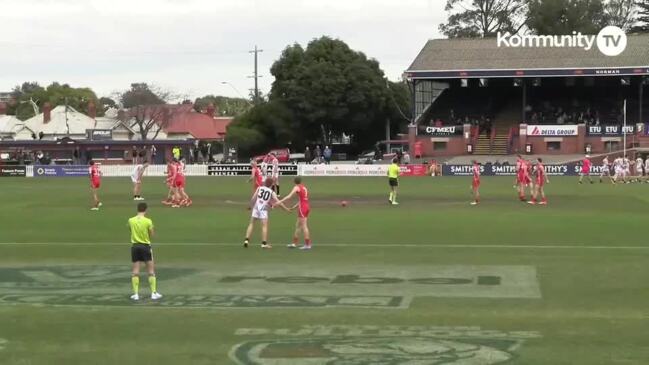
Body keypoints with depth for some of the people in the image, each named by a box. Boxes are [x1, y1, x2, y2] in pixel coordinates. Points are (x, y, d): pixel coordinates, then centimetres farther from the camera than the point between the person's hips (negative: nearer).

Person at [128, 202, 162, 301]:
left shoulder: (131, 221, -4)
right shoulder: (148, 221, -12)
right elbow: (151, 234, -3)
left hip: (135, 246, 2)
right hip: (145, 246, -2)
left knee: (135, 271, 6)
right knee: (151, 271, 7)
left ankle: (135, 294, 5)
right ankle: (154, 293, 7)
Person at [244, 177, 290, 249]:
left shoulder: (259, 188, 8)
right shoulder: (272, 192, 4)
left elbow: (253, 198, 3)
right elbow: (278, 202, 0)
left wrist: (250, 206, 19)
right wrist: (286, 209, 6)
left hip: (256, 208, 2)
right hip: (263, 210, -2)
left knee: (251, 224, 12)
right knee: (265, 226, 1)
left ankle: (246, 240, 7)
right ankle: (264, 243, -4)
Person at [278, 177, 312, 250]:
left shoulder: (297, 187, -5)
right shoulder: (304, 188, 16)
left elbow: (289, 196, -16)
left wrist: (280, 201, -18)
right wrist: (294, 207, 26)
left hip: (302, 208, -8)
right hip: (307, 206, 8)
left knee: (304, 226, -4)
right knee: (298, 225, 15)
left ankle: (307, 244, -4)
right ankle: (294, 243, 21)